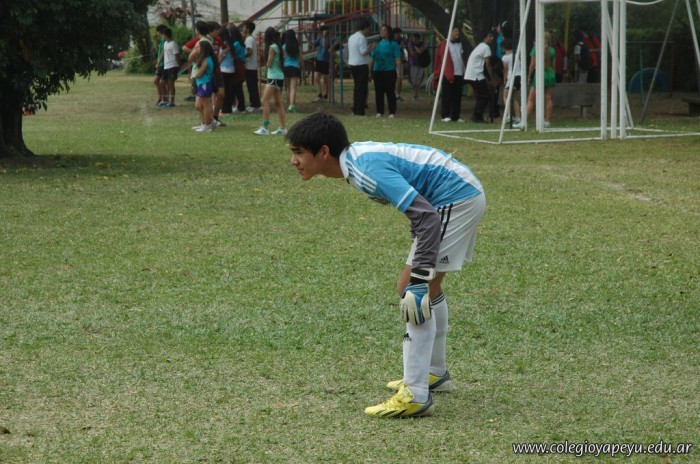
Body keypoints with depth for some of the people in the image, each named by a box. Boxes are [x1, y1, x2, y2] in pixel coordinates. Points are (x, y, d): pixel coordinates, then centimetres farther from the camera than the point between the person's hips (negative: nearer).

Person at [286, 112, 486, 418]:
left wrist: (418, 282, -34)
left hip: (456, 199, -10)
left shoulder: (369, 171, -27)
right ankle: (434, 373, 38)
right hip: (462, 195, 10)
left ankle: (415, 396, -16)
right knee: (429, 289, 23)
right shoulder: (355, 156, 3)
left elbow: (428, 217, -32)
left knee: (413, 292, -15)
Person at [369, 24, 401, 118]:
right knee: (378, 92, 6)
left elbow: (397, 58, -5)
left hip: (389, 71, -4)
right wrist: (370, 71, 13)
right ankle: (379, 111, 13)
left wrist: (399, 71, -14)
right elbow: (372, 58, 17)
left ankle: (392, 112, 1)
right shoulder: (377, 44, 13)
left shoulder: (393, 44, 0)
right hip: (377, 71, 5)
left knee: (390, 92, -4)